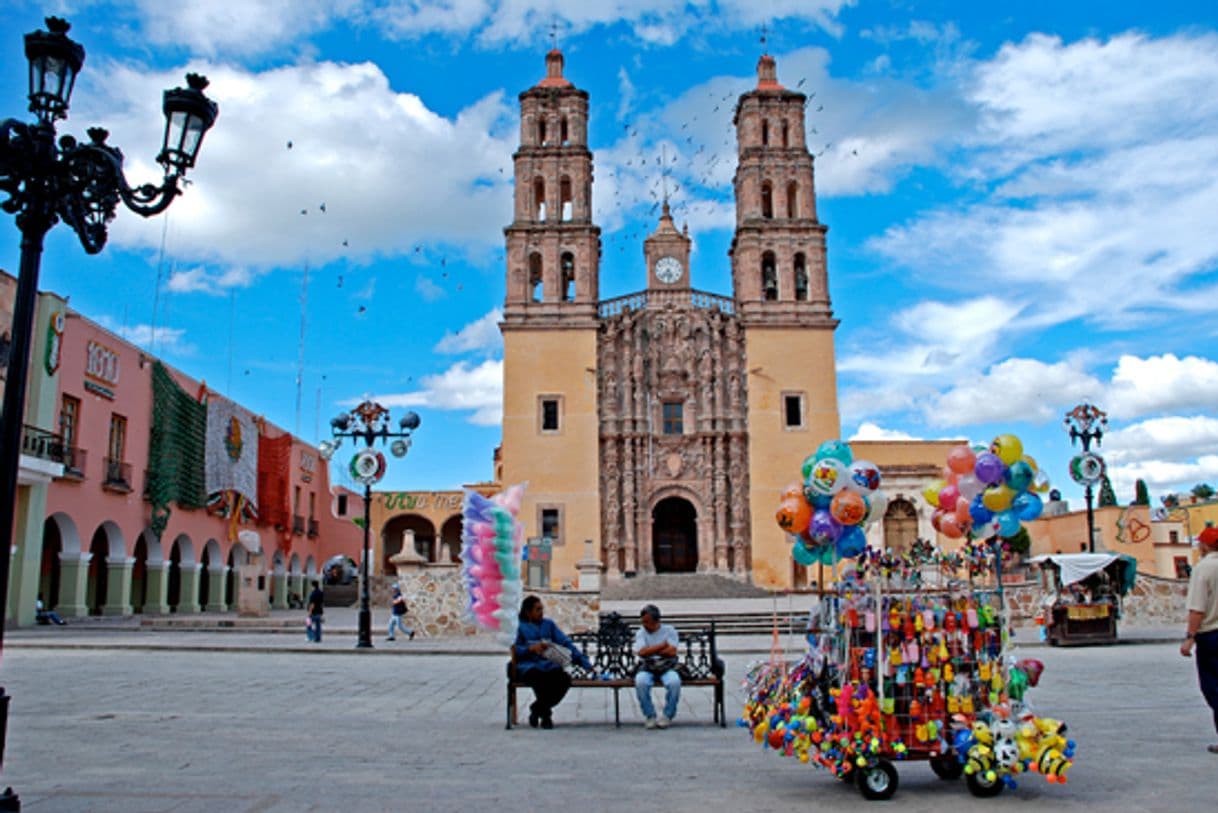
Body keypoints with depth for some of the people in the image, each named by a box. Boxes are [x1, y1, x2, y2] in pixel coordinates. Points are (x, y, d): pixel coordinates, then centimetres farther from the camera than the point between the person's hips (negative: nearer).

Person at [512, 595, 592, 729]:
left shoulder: (548, 624, 20)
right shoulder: (519, 626, 12)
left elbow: (566, 643, 13)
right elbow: (515, 650, 0)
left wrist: (584, 662, 3)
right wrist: (531, 648, -18)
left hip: (548, 665, 3)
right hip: (528, 666, -3)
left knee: (565, 679, -28)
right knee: (540, 679, -38)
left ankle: (537, 708, -4)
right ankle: (545, 713, -9)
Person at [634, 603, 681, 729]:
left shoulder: (669, 630, 5)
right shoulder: (641, 633, 7)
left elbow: (672, 652, -10)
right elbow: (642, 652, -11)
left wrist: (651, 650, -7)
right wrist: (663, 645, -8)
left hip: (667, 667, -1)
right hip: (647, 668, 1)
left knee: (675, 681, -34)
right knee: (640, 682, -34)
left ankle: (668, 715, -12)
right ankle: (650, 716, -14)